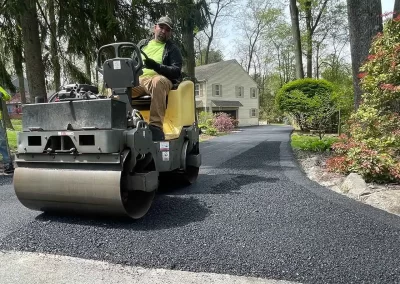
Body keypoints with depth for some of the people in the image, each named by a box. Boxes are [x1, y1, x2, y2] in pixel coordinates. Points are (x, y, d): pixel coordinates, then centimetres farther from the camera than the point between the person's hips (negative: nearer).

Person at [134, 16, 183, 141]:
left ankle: (156, 125, -43)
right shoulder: (143, 43, 28)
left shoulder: (173, 49, 16)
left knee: (158, 82, -41)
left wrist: (156, 66, -17)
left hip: (160, 79, -3)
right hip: (137, 80, 4)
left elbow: (176, 71, 1)